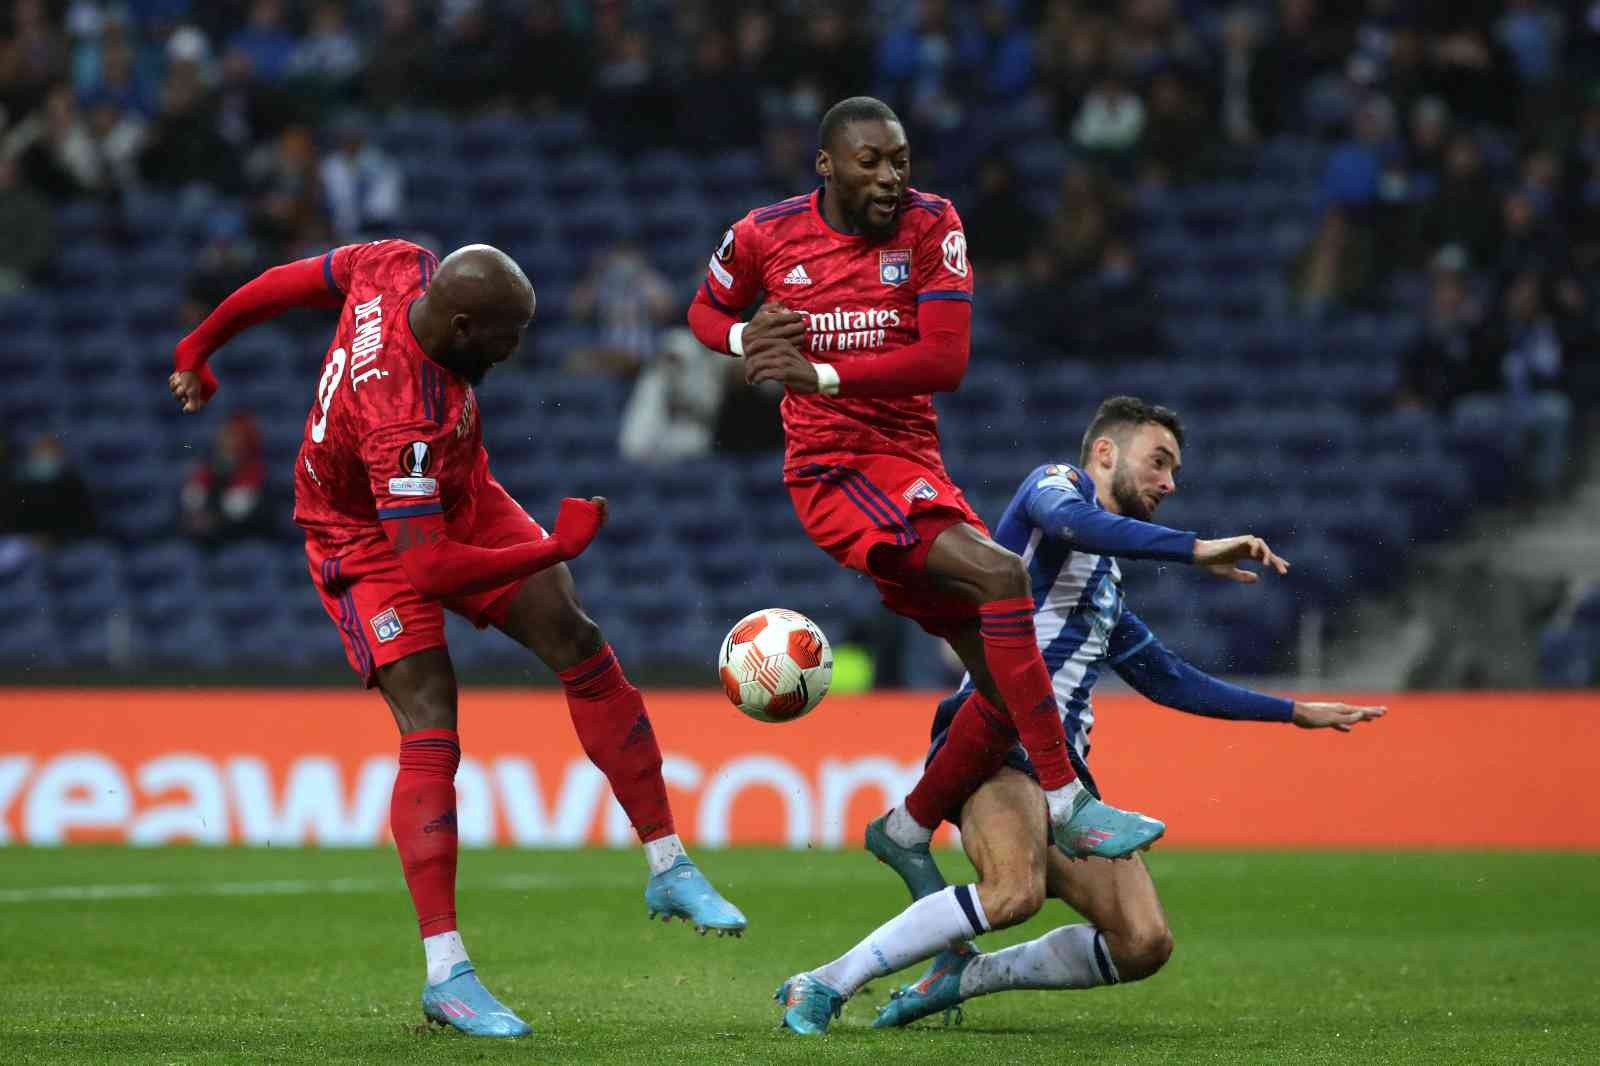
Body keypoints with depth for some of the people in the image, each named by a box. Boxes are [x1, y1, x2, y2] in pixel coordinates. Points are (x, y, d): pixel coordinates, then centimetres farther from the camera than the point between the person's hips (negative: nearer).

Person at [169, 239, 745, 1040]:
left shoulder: (403, 267, -19)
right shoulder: (404, 416, -40)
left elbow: (287, 282, -1)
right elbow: (425, 567, -38)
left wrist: (199, 349, 16)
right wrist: (556, 550, -32)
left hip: (457, 498, 8)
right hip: (370, 540, -8)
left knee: (577, 644, -2)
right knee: (430, 732, -19)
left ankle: (668, 868, 6)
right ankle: (445, 972, -18)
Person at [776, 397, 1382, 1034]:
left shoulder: (1107, 590, 31)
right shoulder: (1054, 482, 8)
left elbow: (1173, 682, 41)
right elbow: (1071, 522, -18)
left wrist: (1296, 712, 42)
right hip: (996, 736, -8)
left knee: (1144, 943, -8)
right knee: (1016, 890, -34)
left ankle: (963, 974, 11)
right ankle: (825, 984, -20)